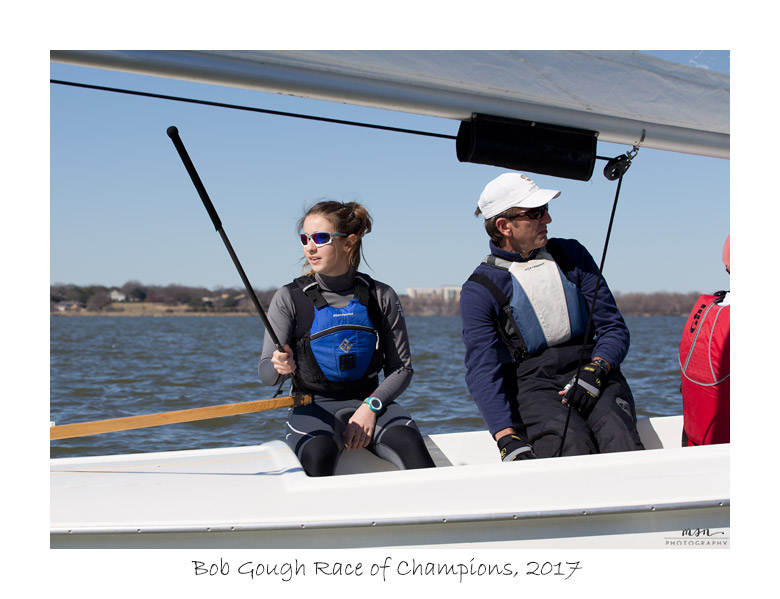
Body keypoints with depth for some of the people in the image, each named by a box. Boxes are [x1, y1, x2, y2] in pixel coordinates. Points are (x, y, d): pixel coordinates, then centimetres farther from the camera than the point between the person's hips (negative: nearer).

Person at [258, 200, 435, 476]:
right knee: (318, 452, -36)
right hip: (313, 406, -1)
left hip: (369, 400, 2)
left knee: (410, 443, -30)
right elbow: (266, 373, -2)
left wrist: (371, 407, -10)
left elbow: (401, 368, 7)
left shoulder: (381, 297, 4)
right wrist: (280, 367, -27)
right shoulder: (289, 298, 1)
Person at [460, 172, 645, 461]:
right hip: (531, 385, -3)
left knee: (620, 439, -31)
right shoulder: (479, 291, 1)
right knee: (575, 446, -34)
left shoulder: (571, 254, 13)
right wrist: (508, 440, -25)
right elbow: (482, 370, -9)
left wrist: (595, 371, -12)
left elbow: (613, 327, 11)